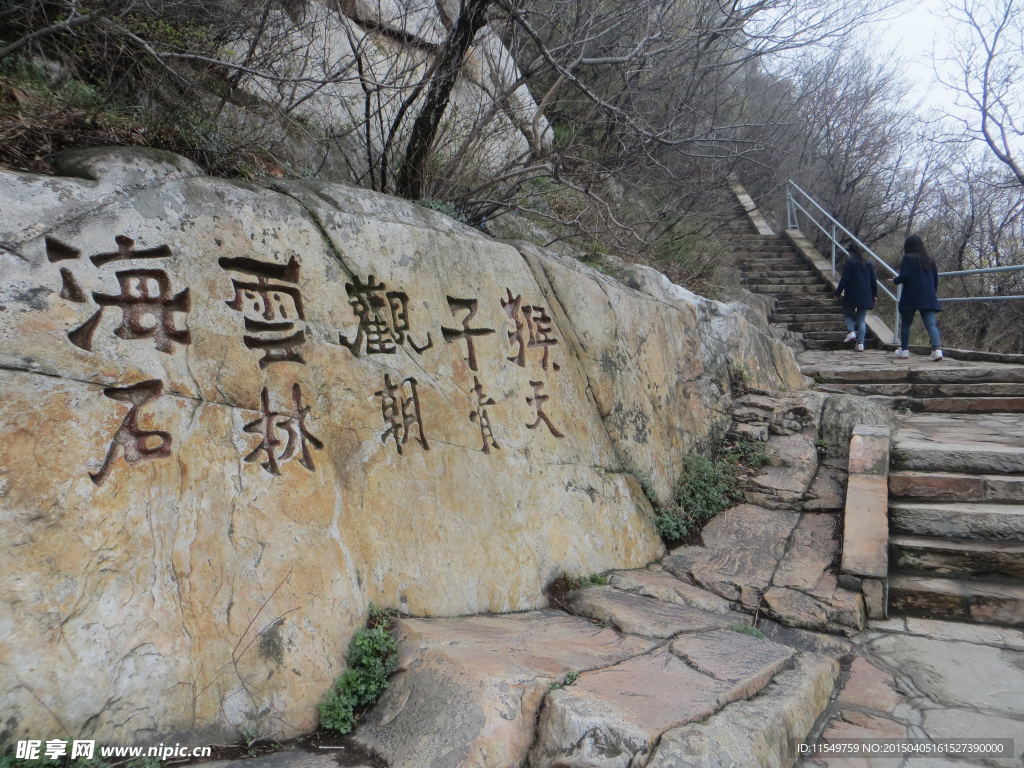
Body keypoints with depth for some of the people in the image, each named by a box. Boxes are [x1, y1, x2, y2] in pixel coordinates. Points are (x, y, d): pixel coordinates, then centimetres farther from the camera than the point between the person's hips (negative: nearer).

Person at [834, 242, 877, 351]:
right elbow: (873, 280, 13)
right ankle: (860, 344, 3)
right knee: (861, 320, 8)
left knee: (847, 314, 17)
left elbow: (844, 279, -12)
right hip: (865, 297, 5)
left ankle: (851, 331, -8)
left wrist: (838, 292, -4)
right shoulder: (868, 264, 10)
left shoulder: (849, 263, -7)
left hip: (851, 296, -5)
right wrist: (875, 295, 22)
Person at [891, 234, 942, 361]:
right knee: (931, 324, -3)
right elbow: (936, 279, 13)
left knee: (905, 324, 10)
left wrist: (895, 280, 7)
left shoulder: (907, 258, -4)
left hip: (910, 298, -4)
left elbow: (904, 276, -14)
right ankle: (937, 349, -18)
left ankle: (904, 350, 15)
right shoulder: (930, 260, 12)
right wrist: (934, 292, 25)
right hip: (928, 298, 4)